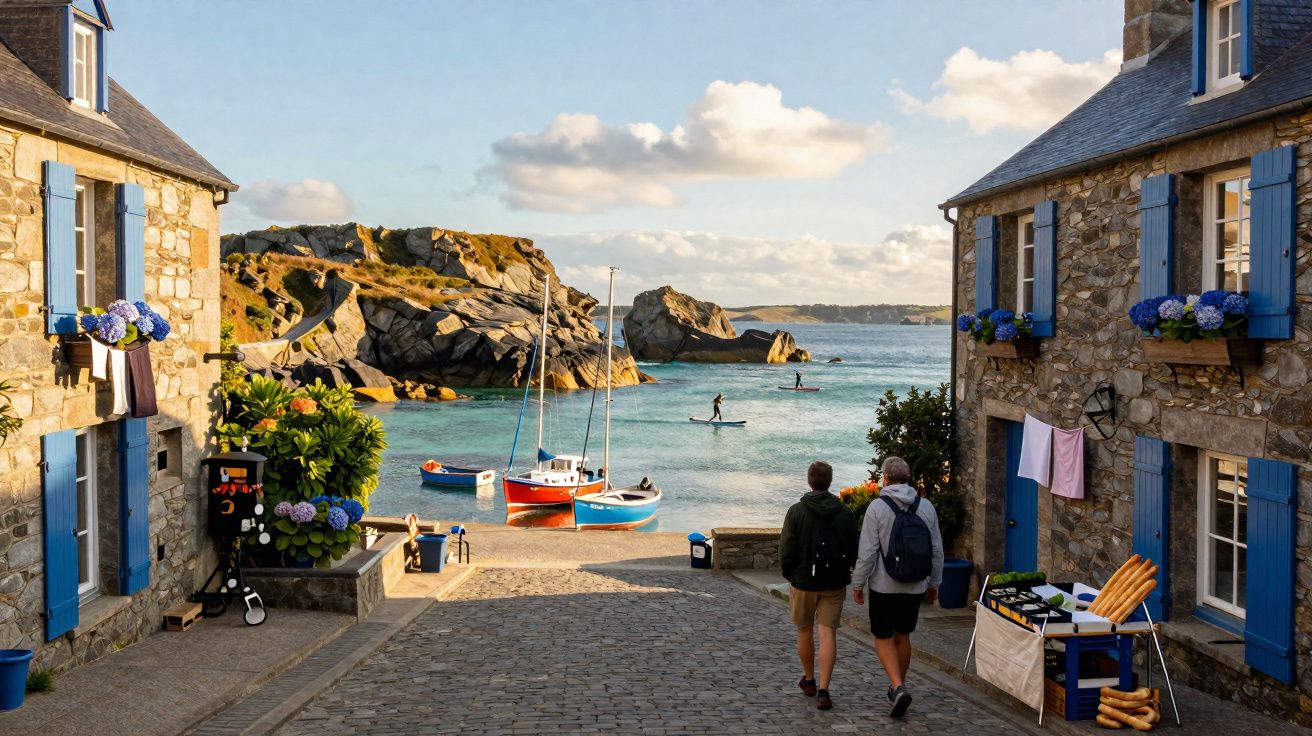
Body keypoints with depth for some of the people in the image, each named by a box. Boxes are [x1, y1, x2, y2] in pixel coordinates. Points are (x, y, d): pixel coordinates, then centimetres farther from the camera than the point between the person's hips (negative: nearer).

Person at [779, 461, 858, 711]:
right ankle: (823, 690, -7)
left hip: (804, 582, -1)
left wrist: (790, 575, 5)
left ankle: (809, 680, 32)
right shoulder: (846, 513, -2)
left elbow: (786, 550, -10)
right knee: (828, 634, 0)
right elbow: (853, 551, 3)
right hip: (835, 584, 1)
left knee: (805, 631, 16)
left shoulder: (796, 511, -10)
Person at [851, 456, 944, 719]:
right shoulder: (926, 507, 2)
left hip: (884, 587, -4)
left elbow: (867, 552, -13)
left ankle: (899, 687, -11)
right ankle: (897, 687, 28)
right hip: (915, 588, 4)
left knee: (883, 638, 6)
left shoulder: (878, 507, -12)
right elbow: (937, 551, 7)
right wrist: (934, 583, 19)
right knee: (903, 636, 18)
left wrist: (858, 583, -2)